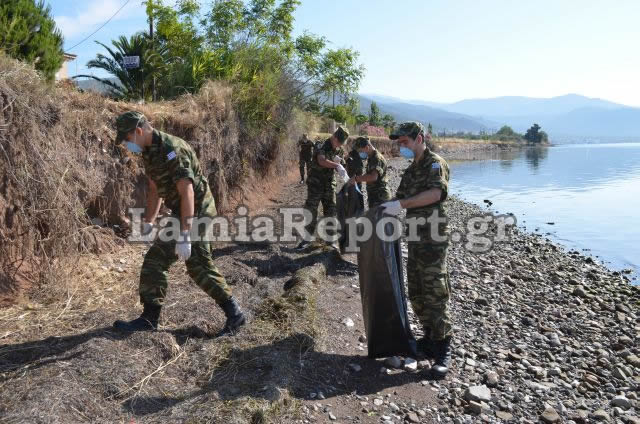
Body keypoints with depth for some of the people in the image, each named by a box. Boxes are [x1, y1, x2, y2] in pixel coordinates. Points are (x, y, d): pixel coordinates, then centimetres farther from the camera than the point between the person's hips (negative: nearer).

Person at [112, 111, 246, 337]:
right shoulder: (150, 151, 9)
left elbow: (187, 193, -28)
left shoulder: (171, 150, -22)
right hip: (184, 212, 10)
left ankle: (149, 319, 11)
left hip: (195, 212, -10)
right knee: (199, 266, 14)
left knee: (155, 260, -4)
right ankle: (234, 313, 20)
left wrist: (184, 236, -30)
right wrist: (148, 222, 15)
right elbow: (155, 189, 18)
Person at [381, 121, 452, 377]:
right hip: (415, 239, 9)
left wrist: (401, 204, -32)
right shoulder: (410, 171, 18)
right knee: (416, 293, 14)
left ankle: (443, 351, 3)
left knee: (435, 294, -7)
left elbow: (436, 192, -27)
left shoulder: (435, 164, -8)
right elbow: (400, 199, 22)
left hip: (433, 240, -9)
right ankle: (430, 337, 29)